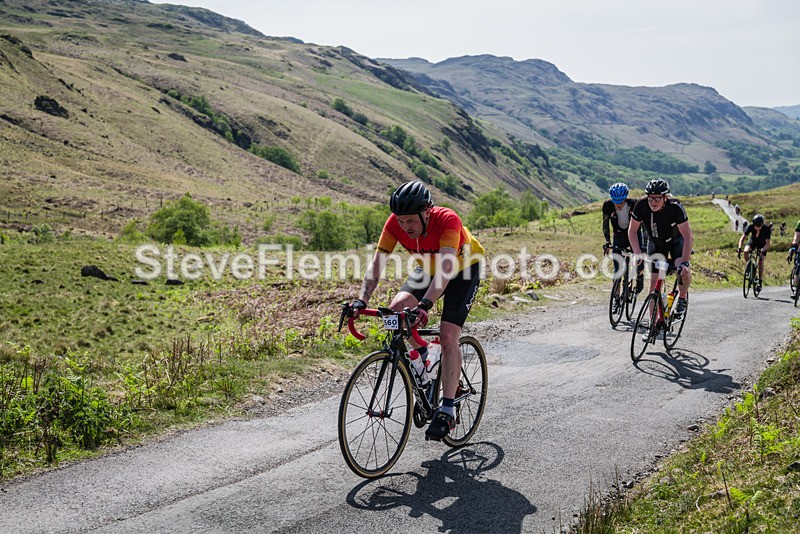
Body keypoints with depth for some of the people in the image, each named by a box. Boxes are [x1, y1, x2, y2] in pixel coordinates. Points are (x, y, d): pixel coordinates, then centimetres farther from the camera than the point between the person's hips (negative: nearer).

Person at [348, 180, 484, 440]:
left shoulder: (448, 220, -37)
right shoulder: (395, 223, -23)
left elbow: (446, 267, -47)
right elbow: (377, 262, -23)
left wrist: (425, 305, -58)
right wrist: (362, 300, -36)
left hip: (464, 268, -5)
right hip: (427, 268, 5)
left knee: (448, 336, -18)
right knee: (396, 310, -20)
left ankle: (447, 409, -12)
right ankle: (420, 354, 9)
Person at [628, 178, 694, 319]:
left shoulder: (675, 207, -34)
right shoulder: (641, 205, -28)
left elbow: (688, 237, -34)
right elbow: (632, 231, -17)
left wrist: (685, 262, -44)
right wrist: (637, 253, -30)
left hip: (676, 240, -2)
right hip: (656, 243, 2)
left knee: (683, 269, -29)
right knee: (654, 280, -4)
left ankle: (682, 297, 0)